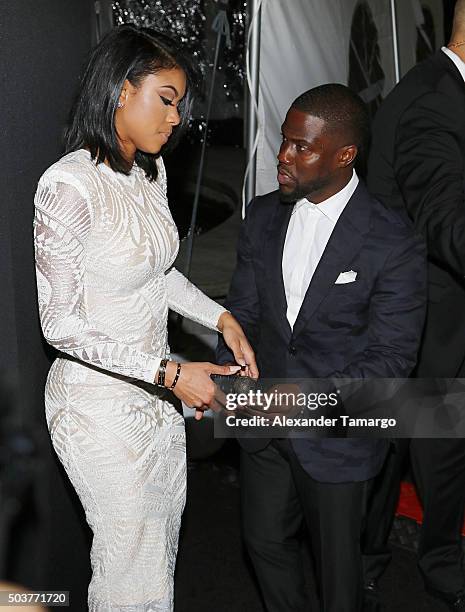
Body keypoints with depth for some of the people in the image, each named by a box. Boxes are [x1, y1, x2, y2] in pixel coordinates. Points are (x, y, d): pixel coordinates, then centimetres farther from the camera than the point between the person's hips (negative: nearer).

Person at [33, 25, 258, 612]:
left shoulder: (151, 171, 3)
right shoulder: (70, 184, -24)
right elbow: (60, 325, -23)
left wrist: (221, 318, 3)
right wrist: (170, 373, -24)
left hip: (155, 394, 8)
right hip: (100, 403, -8)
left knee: (164, 541, 24)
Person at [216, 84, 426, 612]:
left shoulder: (393, 246, -18)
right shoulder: (263, 217, -1)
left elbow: (389, 359, -16)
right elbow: (242, 311, 5)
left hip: (336, 434, -5)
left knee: (336, 560, 14)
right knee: (265, 540, 21)